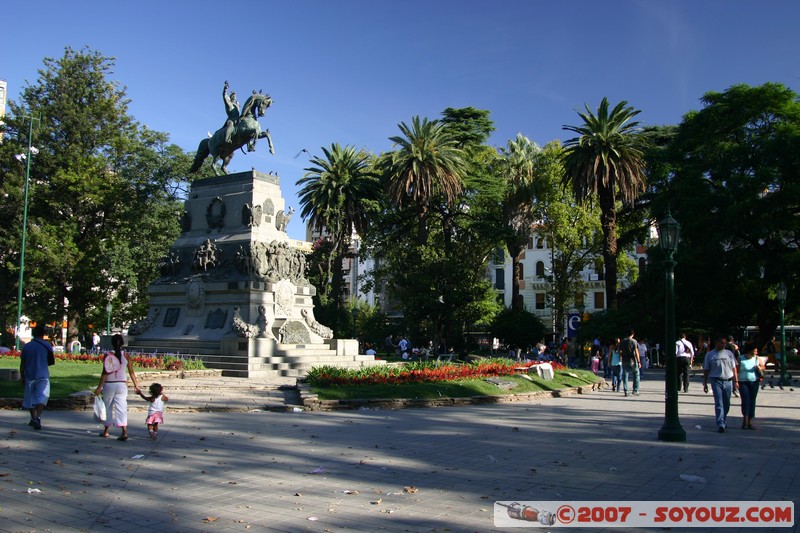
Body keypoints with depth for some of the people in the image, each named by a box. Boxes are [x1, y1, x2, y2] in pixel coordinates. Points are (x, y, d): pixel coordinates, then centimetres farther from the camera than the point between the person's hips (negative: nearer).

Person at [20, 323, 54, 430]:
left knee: (30, 397, 17)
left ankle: (33, 418, 27)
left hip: (29, 375, 3)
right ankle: (37, 418, -24)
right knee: (41, 397, -6)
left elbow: (22, 364, 5)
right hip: (43, 376, -3)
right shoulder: (47, 345, -3)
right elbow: (51, 361, 2)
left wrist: (22, 376, 13)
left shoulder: (26, 346, 3)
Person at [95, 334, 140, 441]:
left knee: (108, 407, 14)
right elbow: (131, 372, 1)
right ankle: (124, 431, -13)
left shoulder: (108, 355, -7)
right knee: (121, 408, -1)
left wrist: (99, 387, -5)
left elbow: (105, 373, -10)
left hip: (109, 384, -1)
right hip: (122, 385, 1)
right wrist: (136, 385, 10)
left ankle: (106, 431, 26)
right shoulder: (125, 356, -1)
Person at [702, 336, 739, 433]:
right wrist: (705, 384, 4)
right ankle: (720, 424, -13)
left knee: (726, 404, 10)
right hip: (716, 381, -3)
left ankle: (724, 421, 29)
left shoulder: (729, 353, 10)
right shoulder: (710, 355, 4)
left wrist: (736, 381, 5)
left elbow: (734, 368, 12)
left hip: (728, 381, 3)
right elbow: (706, 370, 6)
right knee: (719, 403, -9)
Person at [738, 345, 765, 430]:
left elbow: (763, 368, 15)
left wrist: (760, 368, -8)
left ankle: (750, 422, 13)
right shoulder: (741, 359, -4)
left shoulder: (757, 358, 6)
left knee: (752, 401, 6)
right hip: (743, 383, -4)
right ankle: (745, 419, -9)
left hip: (754, 383, 4)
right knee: (745, 400, -15)